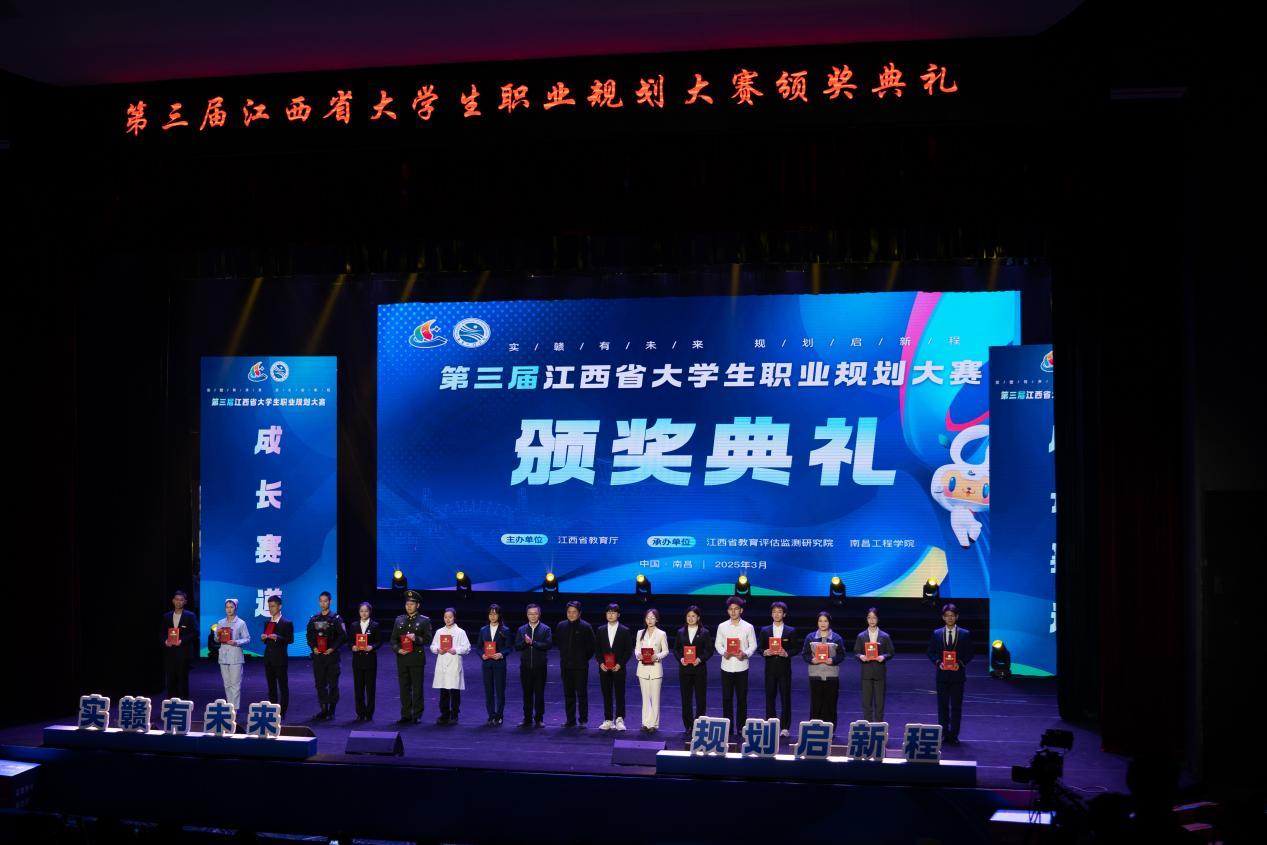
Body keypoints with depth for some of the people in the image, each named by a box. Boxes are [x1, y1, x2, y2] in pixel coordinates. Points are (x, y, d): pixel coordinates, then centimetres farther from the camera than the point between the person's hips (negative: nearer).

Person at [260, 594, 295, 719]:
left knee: (283, 686, -1)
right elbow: (266, 641, 18)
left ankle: (282, 712, 3)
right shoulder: (267, 622, 13)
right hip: (268, 658, 6)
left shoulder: (287, 623, -6)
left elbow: (290, 639, -10)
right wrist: (264, 638, -5)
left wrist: (277, 637, -23)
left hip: (280, 658, -6)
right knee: (271, 686, 9)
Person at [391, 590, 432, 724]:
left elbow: (428, 639, -2)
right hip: (402, 658, 3)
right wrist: (397, 649, -6)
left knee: (417, 687, 0)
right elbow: (393, 639, 12)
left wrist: (416, 639, -19)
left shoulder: (424, 621, 2)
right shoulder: (399, 620, 13)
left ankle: (417, 716, 6)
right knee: (404, 687, 6)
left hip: (417, 658, -3)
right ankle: (405, 715, 14)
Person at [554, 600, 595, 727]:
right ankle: (570, 720, 14)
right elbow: (557, 642, 18)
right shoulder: (561, 626, 4)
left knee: (582, 693, 0)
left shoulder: (585, 627, -7)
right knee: (568, 694, 7)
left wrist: (584, 658, 1)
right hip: (566, 665, 4)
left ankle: (583, 720, 9)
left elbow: (591, 646, -1)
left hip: (581, 666, -4)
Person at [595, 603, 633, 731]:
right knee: (607, 695, 4)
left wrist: (620, 664, -12)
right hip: (604, 668, 2)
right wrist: (601, 663, -6)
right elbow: (597, 649, 9)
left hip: (619, 668, -2)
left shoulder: (625, 631, 0)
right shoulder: (600, 630, 8)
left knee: (619, 694, 0)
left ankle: (619, 719, 6)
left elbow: (629, 650, -1)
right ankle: (608, 720, 9)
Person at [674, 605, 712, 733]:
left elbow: (709, 650, -1)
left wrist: (700, 659, -16)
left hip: (699, 668, -2)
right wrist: (680, 659, -10)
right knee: (686, 698, 5)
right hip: (684, 668, 2)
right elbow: (676, 649, 8)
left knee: (700, 698, 0)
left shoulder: (704, 632, 0)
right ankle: (688, 725, 14)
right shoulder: (681, 632, 7)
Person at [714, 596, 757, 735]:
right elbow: (717, 644, 7)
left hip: (741, 667, -1)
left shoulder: (748, 627, -1)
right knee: (726, 698, 5)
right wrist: (723, 652, -13)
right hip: (726, 667, 1)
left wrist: (745, 654, -17)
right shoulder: (722, 626, 3)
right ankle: (728, 727, 14)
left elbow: (753, 645, 2)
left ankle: (741, 727, 14)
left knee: (742, 698, 4)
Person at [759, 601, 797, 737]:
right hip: (770, 668, 1)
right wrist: (764, 652, -13)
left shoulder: (791, 631, 5)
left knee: (785, 698, 0)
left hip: (784, 668, -1)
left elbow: (795, 649, 3)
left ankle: (784, 727, 7)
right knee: (770, 697, 4)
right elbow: (759, 648, 7)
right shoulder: (765, 631, 8)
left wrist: (786, 653, -15)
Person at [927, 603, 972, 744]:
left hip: (958, 674, -1)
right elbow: (931, 653, 7)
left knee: (956, 706, 2)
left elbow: (969, 654, 3)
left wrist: (960, 663, -13)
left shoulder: (965, 634, 2)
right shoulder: (936, 634, 6)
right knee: (942, 706, 5)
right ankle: (943, 734, 10)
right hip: (942, 675, 1)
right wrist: (938, 662, -10)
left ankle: (953, 735, 8)